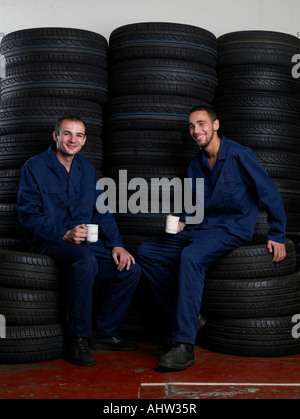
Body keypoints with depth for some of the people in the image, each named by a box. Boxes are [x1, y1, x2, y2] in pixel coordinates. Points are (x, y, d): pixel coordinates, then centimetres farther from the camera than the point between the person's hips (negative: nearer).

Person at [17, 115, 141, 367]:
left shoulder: (87, 168, 14)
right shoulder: (35, 167, -4)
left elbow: (102, 211, 14)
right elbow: (28, 215, -9)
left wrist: (116, 244, -1)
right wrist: (65, 235, -21)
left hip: (85, 239, 6)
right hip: (48, 242, -6)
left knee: (131, 270, -12)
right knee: (85, 260, -37)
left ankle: (102, 332, 4)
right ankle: (78, 339, -22)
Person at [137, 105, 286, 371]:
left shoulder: (238, 155, -9)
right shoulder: (196, 164, 12)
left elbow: (270, 192, -7)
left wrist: (277, 236, -8)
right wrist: (182, 222, 0)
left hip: (233, 229, -8)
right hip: (200, 228, 8)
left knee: (191, 257, -36)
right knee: (146, 253, -5)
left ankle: (184, 346, -34)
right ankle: (187, 318, -2)